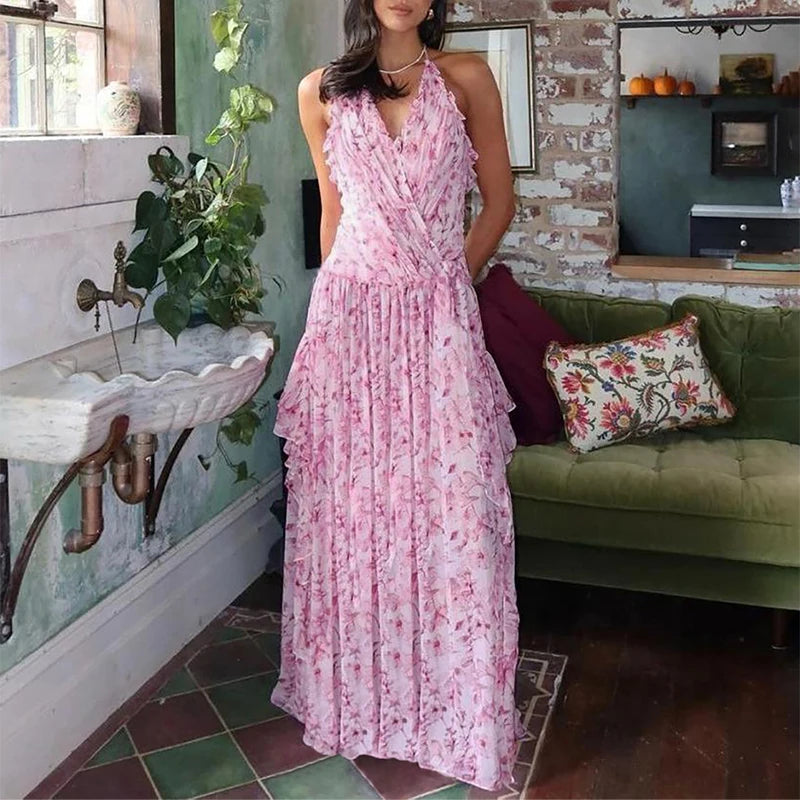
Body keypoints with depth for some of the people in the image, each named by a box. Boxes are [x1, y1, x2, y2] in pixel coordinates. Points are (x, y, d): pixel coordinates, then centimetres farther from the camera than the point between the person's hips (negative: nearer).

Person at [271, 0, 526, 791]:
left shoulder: (465, 78, 4)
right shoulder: (321, 93, 8)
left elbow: (498, 199, 9)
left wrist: (443, 279, 6)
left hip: (438, 318, -1)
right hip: (348, 314, 2)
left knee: (449, 504, -1)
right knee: (349, 504, 6)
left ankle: (455, 700, 14)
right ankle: (352, 691, 22)